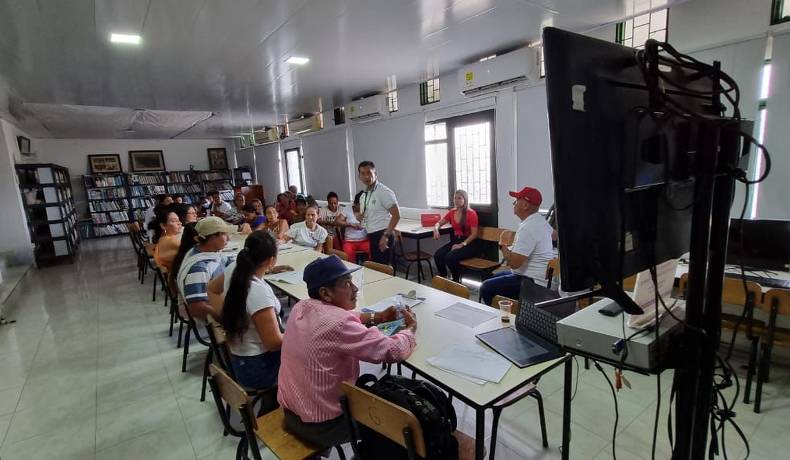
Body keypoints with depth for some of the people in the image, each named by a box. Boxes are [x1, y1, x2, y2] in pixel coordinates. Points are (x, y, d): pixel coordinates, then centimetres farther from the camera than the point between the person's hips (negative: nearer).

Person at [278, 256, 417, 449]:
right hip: (321, 426, -7)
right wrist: (410, 328, -6)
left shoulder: (301, 307, -5)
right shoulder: (338, 324, -30)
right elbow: (394, 351, -26)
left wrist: (377, 317, 5)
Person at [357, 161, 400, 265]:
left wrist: (386, 235, -20)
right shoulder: (363, 196, 13)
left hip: (382, 235, -8)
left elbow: (396, 215, -17)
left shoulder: (383, 191, -12)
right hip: (371, 236, 8)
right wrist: (360, 216, 5)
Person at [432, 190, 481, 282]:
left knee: (450, 257, -30)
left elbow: (474, 234, -11)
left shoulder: (471, 213, -10)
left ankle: (457, 280, -5)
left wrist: (462, 244, -20)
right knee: (437, 255, -20)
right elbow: (439, 223, 14)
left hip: (469, 243, -5)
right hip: (455, 240, 6)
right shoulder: (452, 212, 7)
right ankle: (444, 278, 0)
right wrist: (436, 229, -10)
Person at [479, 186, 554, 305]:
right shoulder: (541, 221, 5)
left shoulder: (528, 228, -26)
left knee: (486, 288, -9)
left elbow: (514, 263, -28)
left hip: (532, 283, -11)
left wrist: (502, 246, -10)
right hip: (536, 276, 11)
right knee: (492, 279, 22)